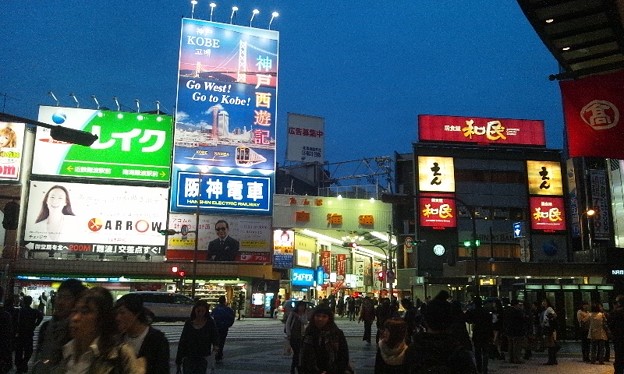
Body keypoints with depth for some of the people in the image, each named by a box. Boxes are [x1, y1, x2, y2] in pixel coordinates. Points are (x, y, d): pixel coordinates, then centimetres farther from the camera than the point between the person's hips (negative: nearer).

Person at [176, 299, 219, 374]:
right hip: (188, 359, 1)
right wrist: (178, 362, 5)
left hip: (202, 359, -1)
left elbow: (215, 336, -6)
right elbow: (182, 343, 6)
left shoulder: (209, 323, -1)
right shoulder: (188, 324, 2)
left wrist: (215, 346, -30)